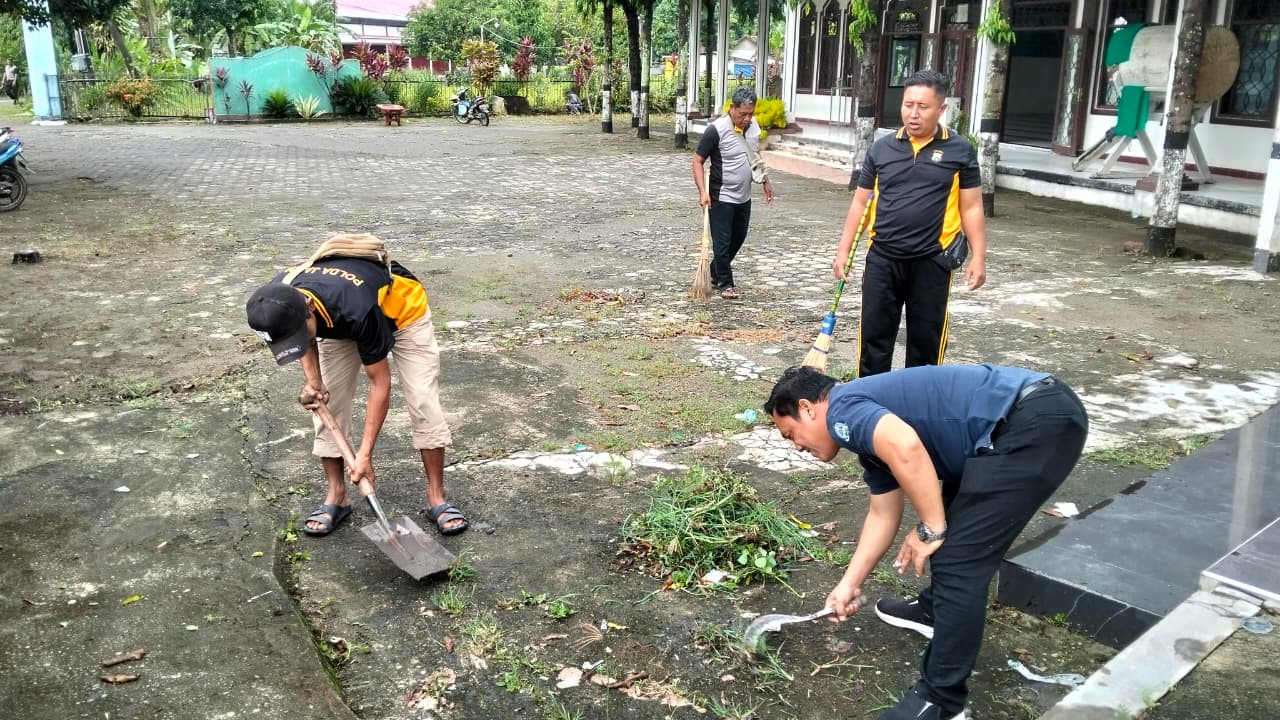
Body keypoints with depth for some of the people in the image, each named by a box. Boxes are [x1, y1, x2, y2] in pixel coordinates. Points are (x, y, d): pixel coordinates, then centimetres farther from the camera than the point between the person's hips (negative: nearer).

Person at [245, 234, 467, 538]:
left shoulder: (356, 308, -46)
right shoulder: (278, 300, -30)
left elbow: (380, 383, -33)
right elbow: (308, 340, -2)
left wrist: (365, 455, -32)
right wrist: (313, 382, -18)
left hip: (403, 310, -5)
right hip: (338, 325, 5)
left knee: (424, 404, -13)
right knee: (327, 405, -4)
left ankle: (437, 497, -1)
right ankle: (336, 496, 10)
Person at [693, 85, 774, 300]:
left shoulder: (753, 125, 2)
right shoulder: (717, 130, -20)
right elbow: (698, 161, -16)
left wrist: (765, 181, 20)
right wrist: (703, 191, -25)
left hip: (744, 197, 7)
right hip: (722, 198, -7)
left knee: (738, 239, 18)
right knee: (722, 243, 0)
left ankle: (715, 273, 35)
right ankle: (725, 283, 14)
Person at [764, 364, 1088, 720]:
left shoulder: (843, 408, -6)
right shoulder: (870, 429, 23)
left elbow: (905, 446, -26)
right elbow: (883, 513, 31)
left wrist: (931, 530, -13)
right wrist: (850, 583, 35)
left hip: (1037, 421, -11)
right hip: (1036, 416, 11)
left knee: (959, 562, -7)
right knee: (953, 524, 29)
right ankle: (935, 610, 49)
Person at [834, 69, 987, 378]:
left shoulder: (960, 150, -2)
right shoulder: (881, 148, 4)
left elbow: (971, 208, 0)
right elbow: (861, 203, 9)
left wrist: (978, 257, -6)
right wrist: (843, 250, 5)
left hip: (932, 261, -1)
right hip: (882, 259, 2)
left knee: (926, 339, 10)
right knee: (874, 335, 7)